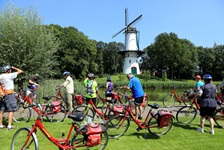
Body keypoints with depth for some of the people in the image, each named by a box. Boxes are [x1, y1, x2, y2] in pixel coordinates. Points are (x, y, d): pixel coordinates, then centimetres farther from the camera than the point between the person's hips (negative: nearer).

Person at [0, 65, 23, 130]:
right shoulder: (10, 75, -10)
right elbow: (20, 71, -6)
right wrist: (13, 67, 7)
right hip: (9, 94, -7)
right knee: (11, 110, -1)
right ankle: (9, 126, -3)